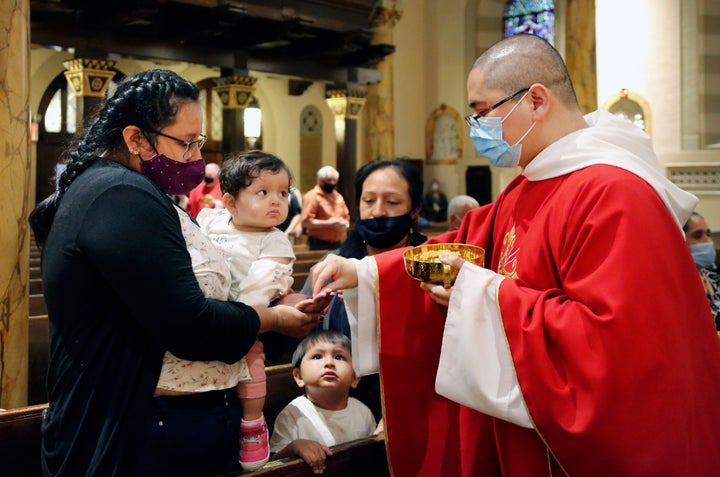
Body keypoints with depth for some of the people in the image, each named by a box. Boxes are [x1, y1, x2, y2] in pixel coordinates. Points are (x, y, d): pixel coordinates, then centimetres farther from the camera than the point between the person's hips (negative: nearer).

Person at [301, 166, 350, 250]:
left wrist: (344, 224, -2)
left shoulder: (338, 197, 17)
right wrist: (328, 224, -16)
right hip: (319, 245, -7)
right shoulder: (312, 196, -6)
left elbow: (346, 218, 23)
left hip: (337, 244, 7)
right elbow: (305, 222, -15)